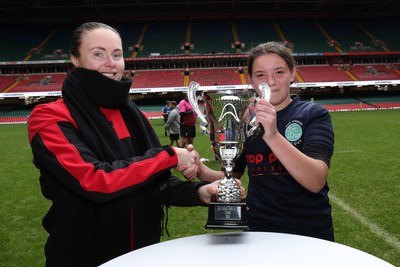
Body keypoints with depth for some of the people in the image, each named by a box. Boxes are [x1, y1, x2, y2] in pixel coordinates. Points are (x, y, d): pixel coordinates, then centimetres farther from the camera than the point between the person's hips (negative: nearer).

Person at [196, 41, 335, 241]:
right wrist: (202, 172, -14)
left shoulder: (313, 114, -11)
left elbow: (316, 182, -25)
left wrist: (273, 136, -38)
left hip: (310, 232, -2)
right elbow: (232, 175, 6)